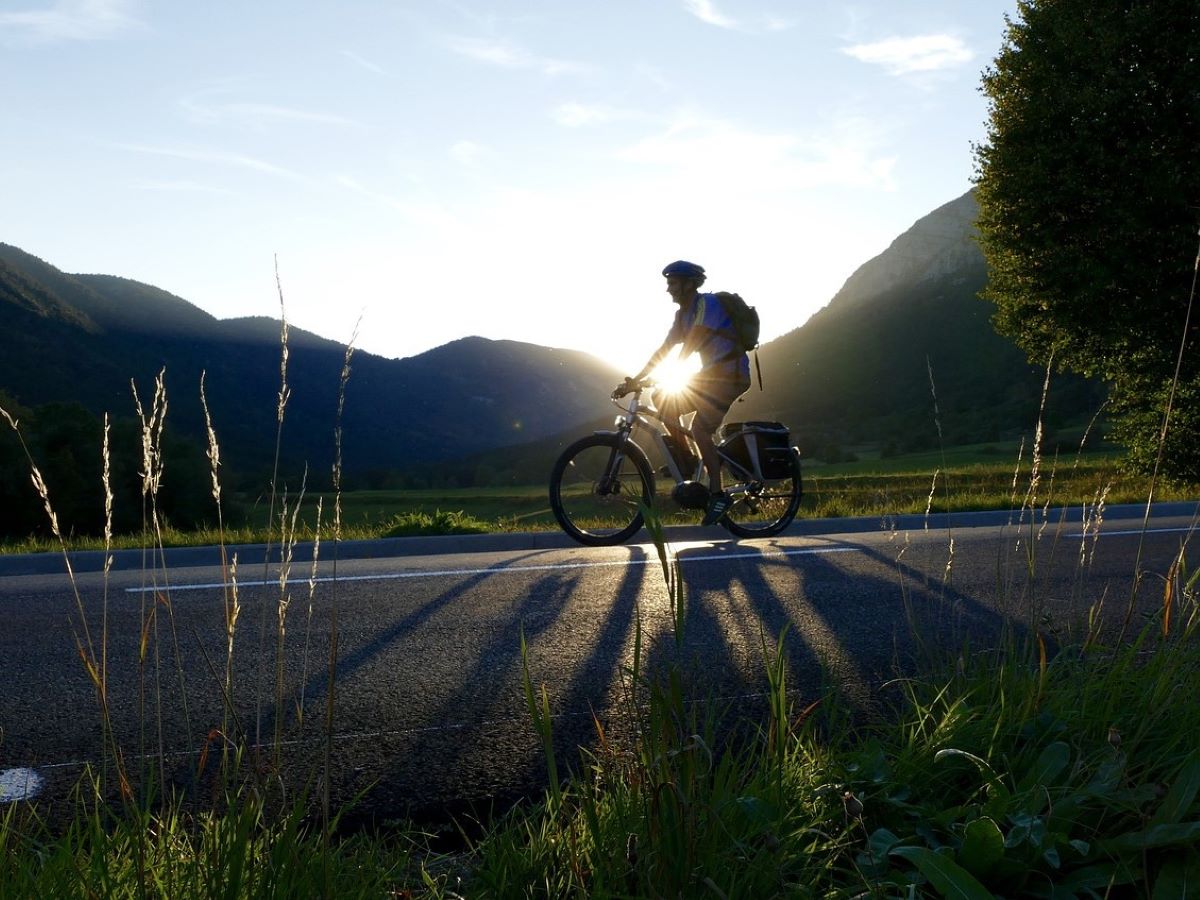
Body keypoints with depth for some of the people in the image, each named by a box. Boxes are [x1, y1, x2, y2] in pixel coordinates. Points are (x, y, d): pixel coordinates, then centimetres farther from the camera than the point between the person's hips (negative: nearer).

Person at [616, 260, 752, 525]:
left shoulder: (707, 304, -16)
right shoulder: (683, 313, 10)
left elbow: (691, 344, -25)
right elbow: (664, 350, 8)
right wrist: (635, 379, 1)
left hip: (730, 376, -9)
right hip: (711, 375, 9)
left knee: (700, 428, -21)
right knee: (663, 399, -3)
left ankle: (717, 494, -12)